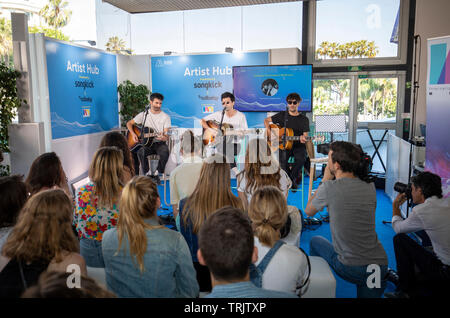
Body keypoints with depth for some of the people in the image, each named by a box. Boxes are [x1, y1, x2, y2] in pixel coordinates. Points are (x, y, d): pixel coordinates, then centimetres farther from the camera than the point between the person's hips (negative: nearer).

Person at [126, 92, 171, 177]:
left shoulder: (166, 117, 0)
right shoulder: (144, 114, 6)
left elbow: (167, 136, -7)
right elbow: (129, 123, 13)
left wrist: (164, 138, -33)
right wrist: (133, 134, -6)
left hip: (159, 143, -1)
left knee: (165, 152, -33)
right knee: (140, 152, -32)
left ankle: (160, 174, -11)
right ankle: (147, 174, -15)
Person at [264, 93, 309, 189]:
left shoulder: (304, 119, 6)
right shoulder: (282, 115, 8)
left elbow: (305, 135, 1)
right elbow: (266, 120, 13)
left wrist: (303, 138, -24)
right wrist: (269, 132, -4)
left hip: (298, 145, 0)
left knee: (301, 158, -32)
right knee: (281, 159, -31)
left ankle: (292, 178, -4)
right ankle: (291, 180, -5)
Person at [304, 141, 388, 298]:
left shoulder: (329, 187, -14)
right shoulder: (370, 187, 1)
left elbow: (308, 211, 4)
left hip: (351, 269, -3)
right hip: (380, 265, 4)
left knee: (315, 241, 23)